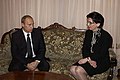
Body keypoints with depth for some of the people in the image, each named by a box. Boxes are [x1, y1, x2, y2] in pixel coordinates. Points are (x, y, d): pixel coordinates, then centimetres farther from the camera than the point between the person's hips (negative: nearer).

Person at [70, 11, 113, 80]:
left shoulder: (106, 36, -14)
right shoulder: (88, 33, 7)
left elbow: (102, 54, -17)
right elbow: (85, 48, 4)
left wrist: (87, 59, -20)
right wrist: (89, 59, -15)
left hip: (102, 62, -6)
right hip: (89, 59, 6)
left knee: (79, 70, -26)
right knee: (72, 69, -18)